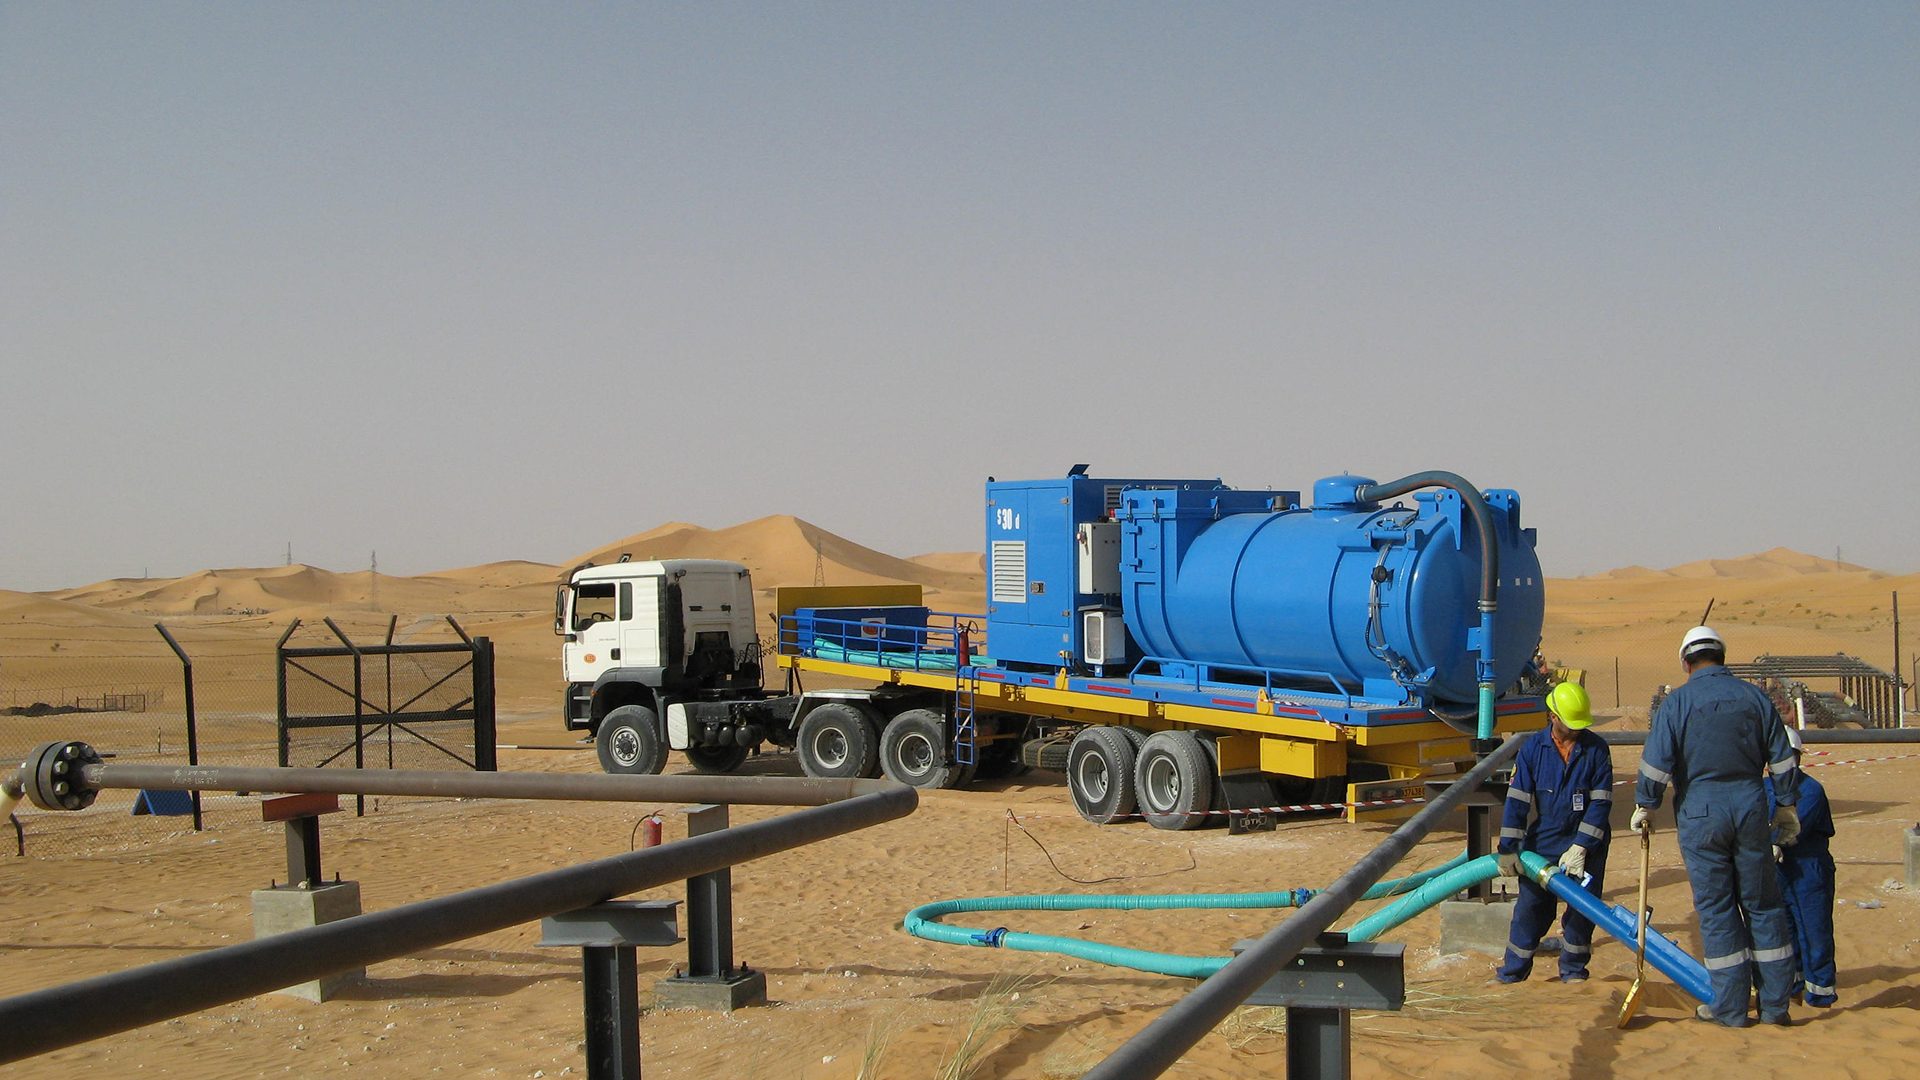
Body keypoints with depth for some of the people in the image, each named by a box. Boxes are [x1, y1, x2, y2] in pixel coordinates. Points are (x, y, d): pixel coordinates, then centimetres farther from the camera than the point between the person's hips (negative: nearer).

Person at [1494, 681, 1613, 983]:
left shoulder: (1597, 749, -6)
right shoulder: (1533, 748, -5)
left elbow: (1601, 803, -8)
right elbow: (1517, 799, -5)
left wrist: (1580, 847, -15)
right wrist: (1508, 849, -9)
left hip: (1586, 844, 0)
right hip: (1543, 842, 0)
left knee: (1582, 909, 5)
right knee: (1531, 906, 4)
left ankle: (1573, 970, 21)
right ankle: (1512, 972, 15)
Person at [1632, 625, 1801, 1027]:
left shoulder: (1677, 703, -5)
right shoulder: (1754, 697, 5)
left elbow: (1656, 763, -9)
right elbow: (1782, 759, 7)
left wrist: (1644, 806, 4)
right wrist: (1786, 806, 18)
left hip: (1700, 813, -3)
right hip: (1750, 808, 3)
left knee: (1717, 909, 3)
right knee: (1763, 906, 10)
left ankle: (1730, 1008, 6)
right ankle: (1774, 1004, 12)